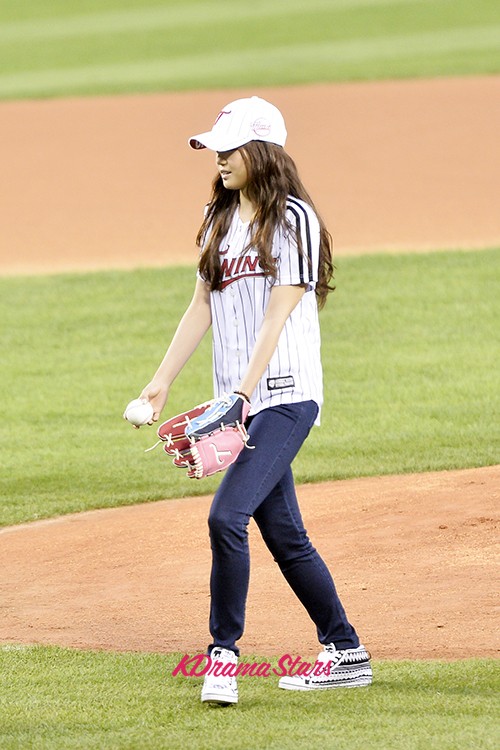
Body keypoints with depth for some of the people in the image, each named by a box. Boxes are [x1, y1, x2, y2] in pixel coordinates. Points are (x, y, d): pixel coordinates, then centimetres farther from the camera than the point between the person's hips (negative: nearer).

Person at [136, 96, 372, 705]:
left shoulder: (292, 219, -9)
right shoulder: (218, 218, 14)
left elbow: (278, 314, -16)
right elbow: (202, 307, 17)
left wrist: (244, 391, -24)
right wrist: (161, 382, 11)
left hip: (285, 396, -8)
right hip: (240, 402, 8)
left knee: (227, 515, -19)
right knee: (283, 535, 9)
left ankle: (223, 653, -11)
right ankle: (346, 654, 18)